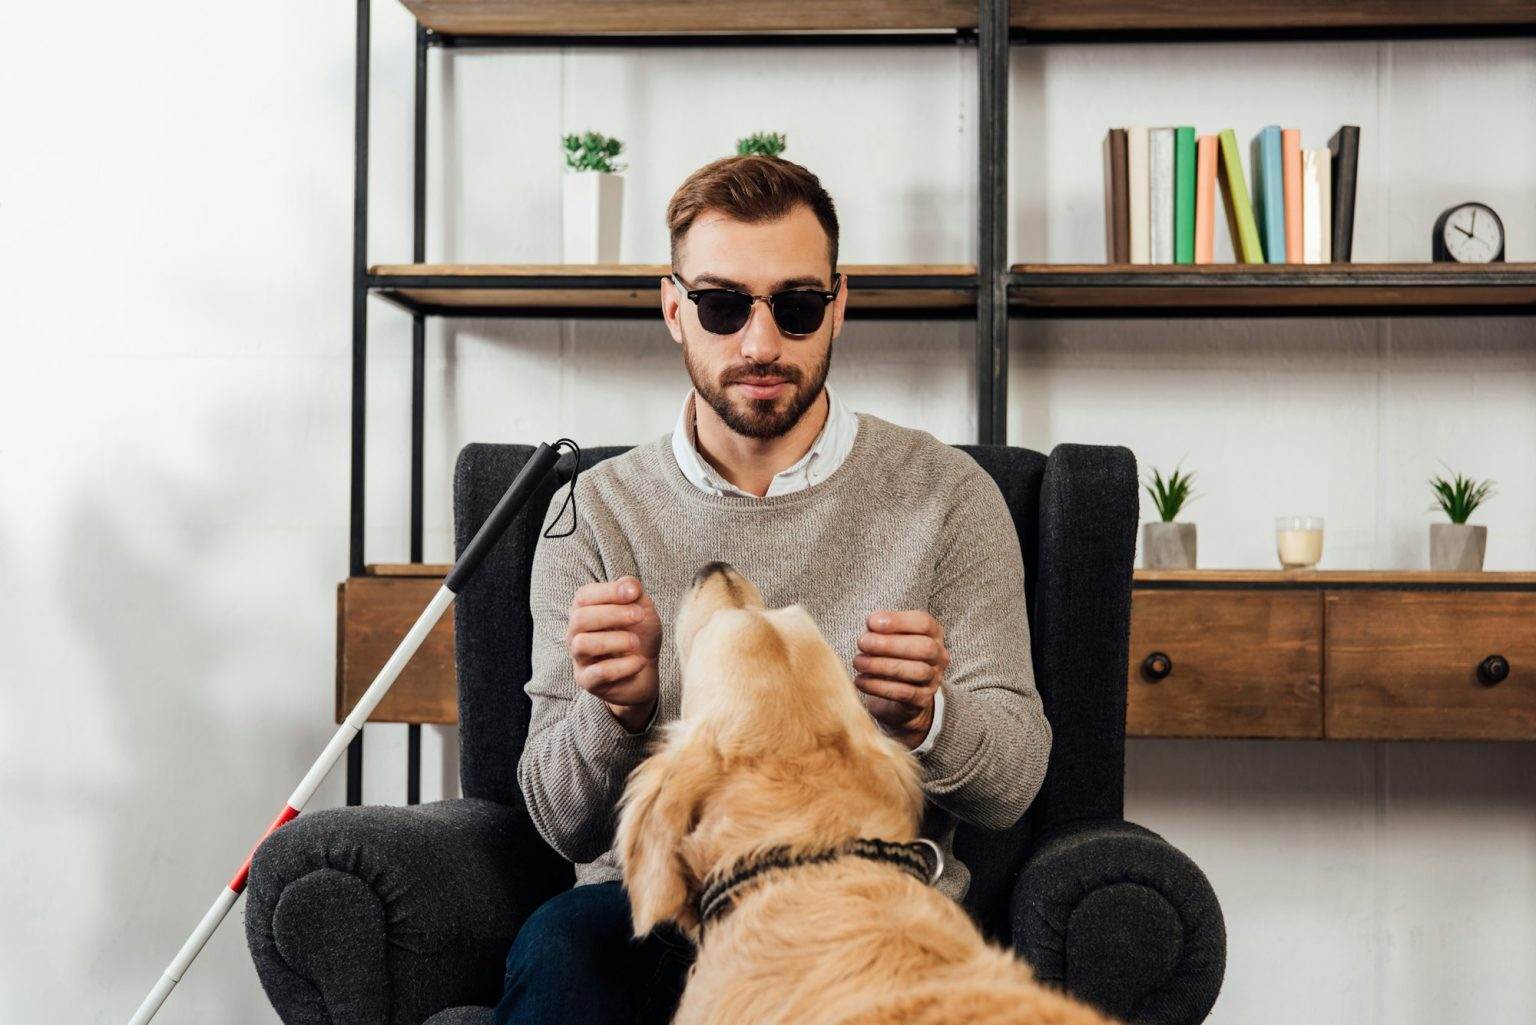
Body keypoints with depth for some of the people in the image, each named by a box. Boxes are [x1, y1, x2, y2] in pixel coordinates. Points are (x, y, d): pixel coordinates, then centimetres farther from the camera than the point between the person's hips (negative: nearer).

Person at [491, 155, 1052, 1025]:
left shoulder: (946, 495, 4)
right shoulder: (597, 511, 7)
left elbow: (1012, 785, 2)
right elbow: (566, 824, 4)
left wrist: (927, 717, -21)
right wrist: (618, 711, -19)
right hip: (653, 899, 0)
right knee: (558, 947, -34)